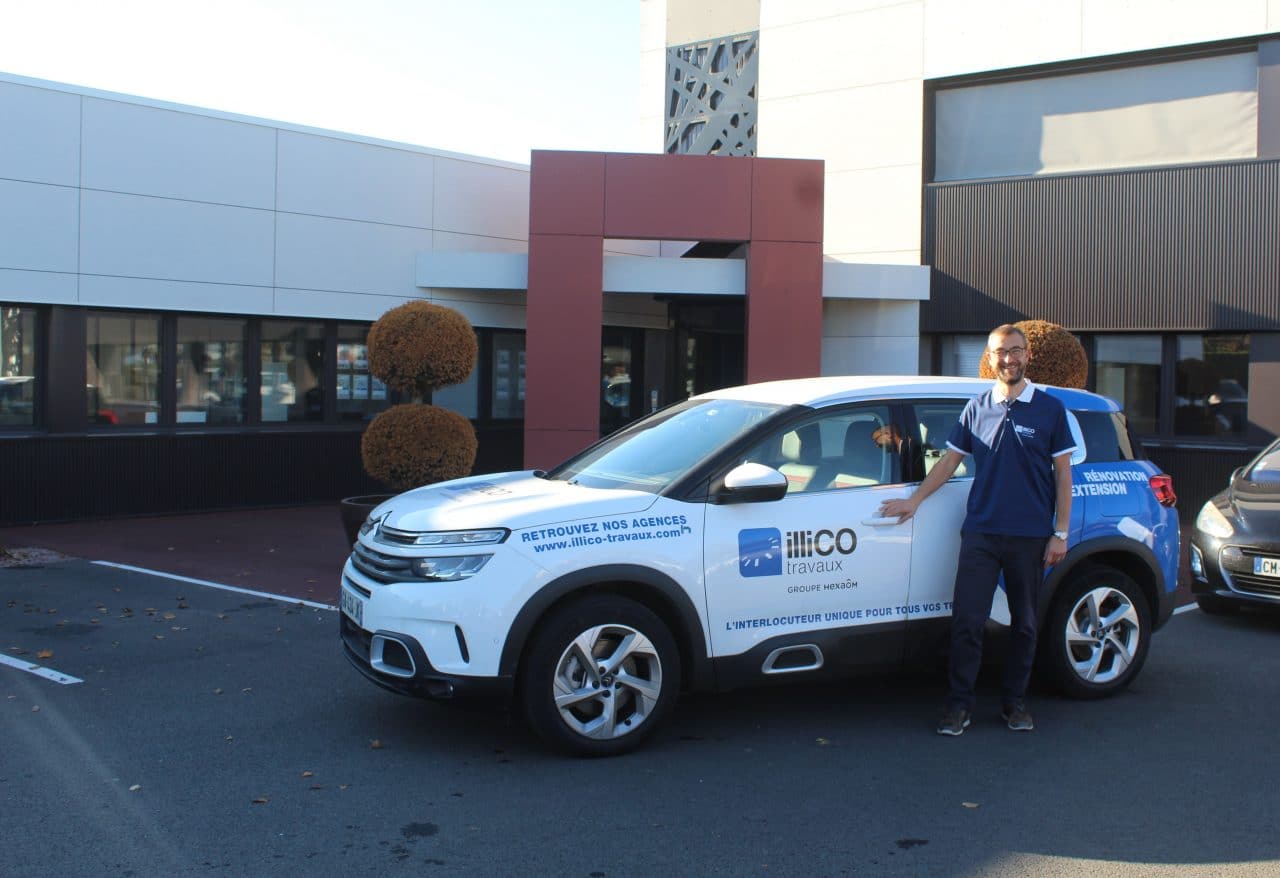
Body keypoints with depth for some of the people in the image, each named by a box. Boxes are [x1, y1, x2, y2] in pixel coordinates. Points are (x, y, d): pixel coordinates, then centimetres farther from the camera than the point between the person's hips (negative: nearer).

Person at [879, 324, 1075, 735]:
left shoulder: (1050, 409, 1)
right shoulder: (977, 408, 8)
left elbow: (1063, 474, 2)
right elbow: (949, 461, 15)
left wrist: (1060, 533, -4)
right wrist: (914, 500, 9)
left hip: (1030, 536, -1)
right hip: (980, 532, 1)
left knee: (1024, 623, 9)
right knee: (966, 620, -3)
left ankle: (1015, 701, 22)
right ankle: (960, 703, 5)